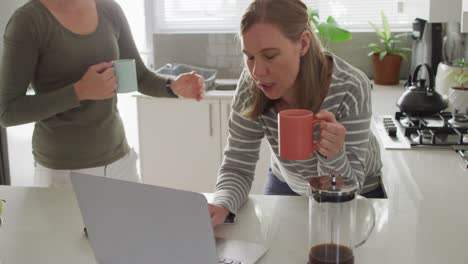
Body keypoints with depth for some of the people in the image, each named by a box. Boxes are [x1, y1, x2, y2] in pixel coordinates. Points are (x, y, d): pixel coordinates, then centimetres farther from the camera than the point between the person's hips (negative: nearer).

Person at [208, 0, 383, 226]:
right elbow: (237, 168, -19)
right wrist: (221, 205, -39)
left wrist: (333, 156, -48)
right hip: (288, 186, 3)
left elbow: (348, 188, -28)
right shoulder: (251, 85, -26)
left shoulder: (350, 89, -33)